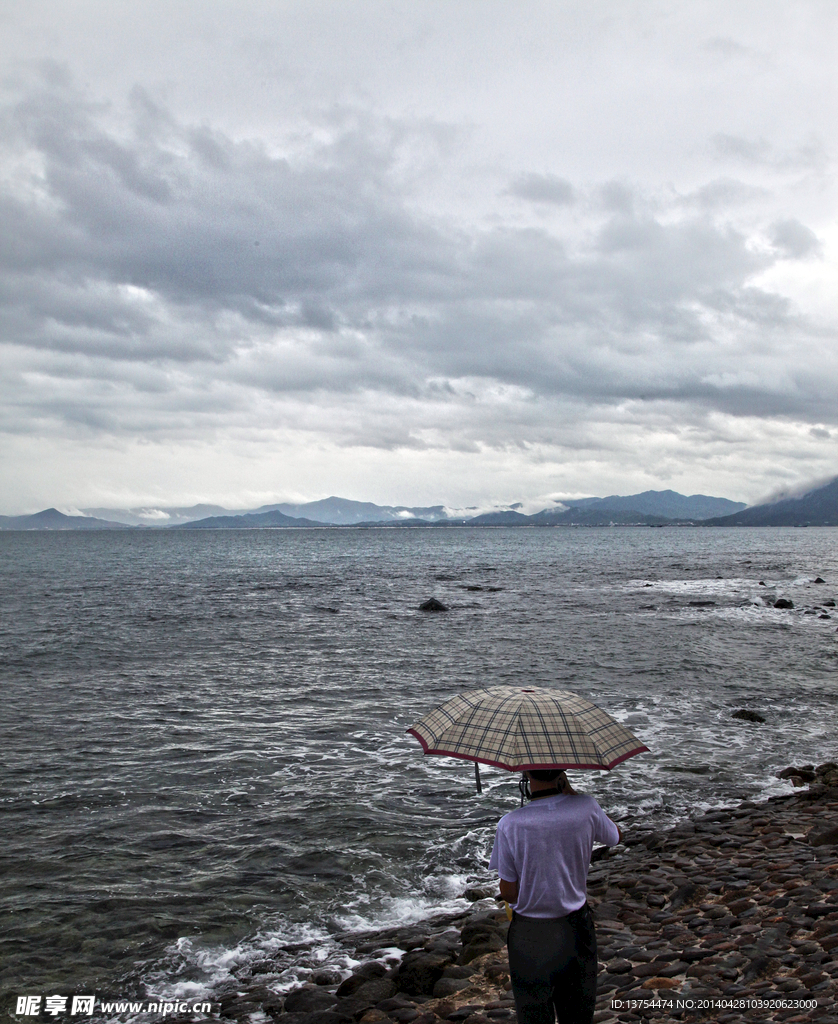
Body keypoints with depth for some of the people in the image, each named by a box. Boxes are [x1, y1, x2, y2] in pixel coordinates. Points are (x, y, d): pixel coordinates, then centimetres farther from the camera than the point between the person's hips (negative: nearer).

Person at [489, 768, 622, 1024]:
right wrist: (572, 792, 2)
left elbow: (509, 893, -14)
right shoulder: (586, 809, -16)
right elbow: (615, 837, 8)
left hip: (530, 934, -2)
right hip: (576, 928, 2)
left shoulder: (510, 825, -22)